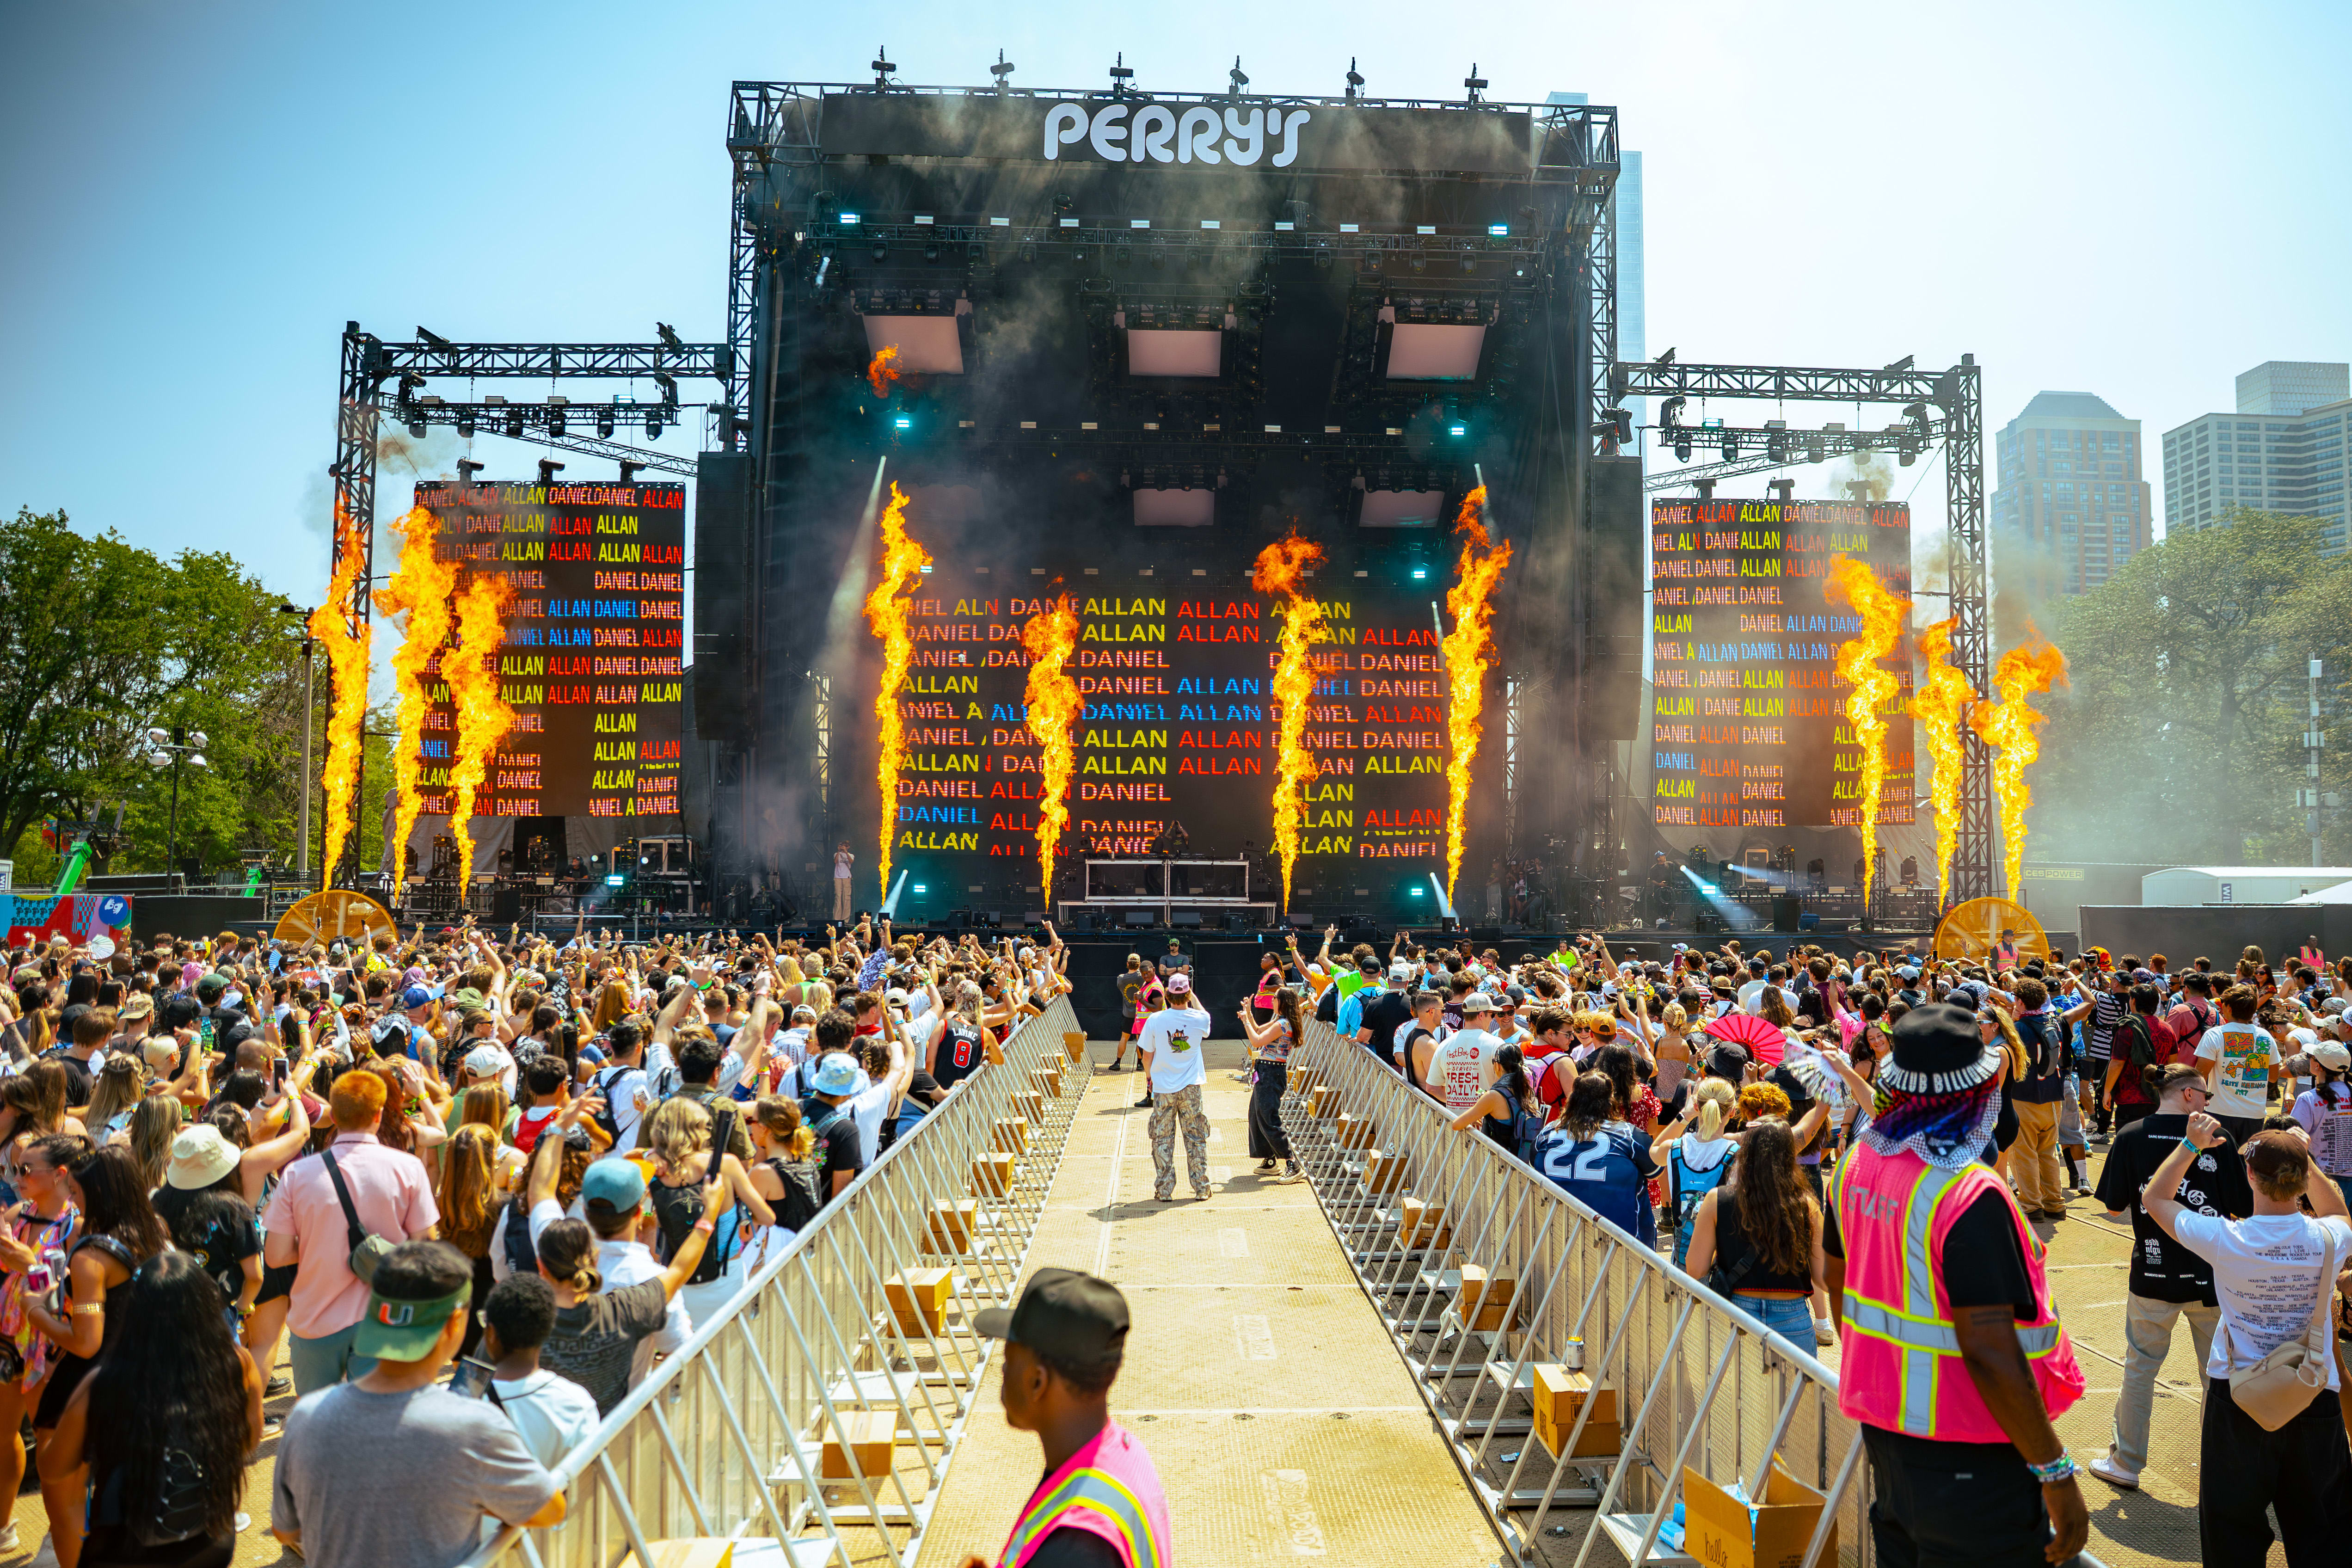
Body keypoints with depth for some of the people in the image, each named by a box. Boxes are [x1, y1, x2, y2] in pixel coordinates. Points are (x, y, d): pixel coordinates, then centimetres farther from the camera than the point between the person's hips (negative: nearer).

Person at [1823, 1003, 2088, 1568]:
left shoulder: (1857, 1163, -1)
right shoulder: (1970, 1195, -25)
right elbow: (1988, 1352, -27)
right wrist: (2057, 1473, -19)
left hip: (1884, 1427, 8)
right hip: (1968, 1455, -7)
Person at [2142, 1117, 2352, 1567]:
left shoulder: (2226, 1240, -19)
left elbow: (2154, 1197, -2)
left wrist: (2191, 1145, 2)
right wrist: (2305, 1160, 11)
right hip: (2315, 1398, 2)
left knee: (2235, 1529, 13)